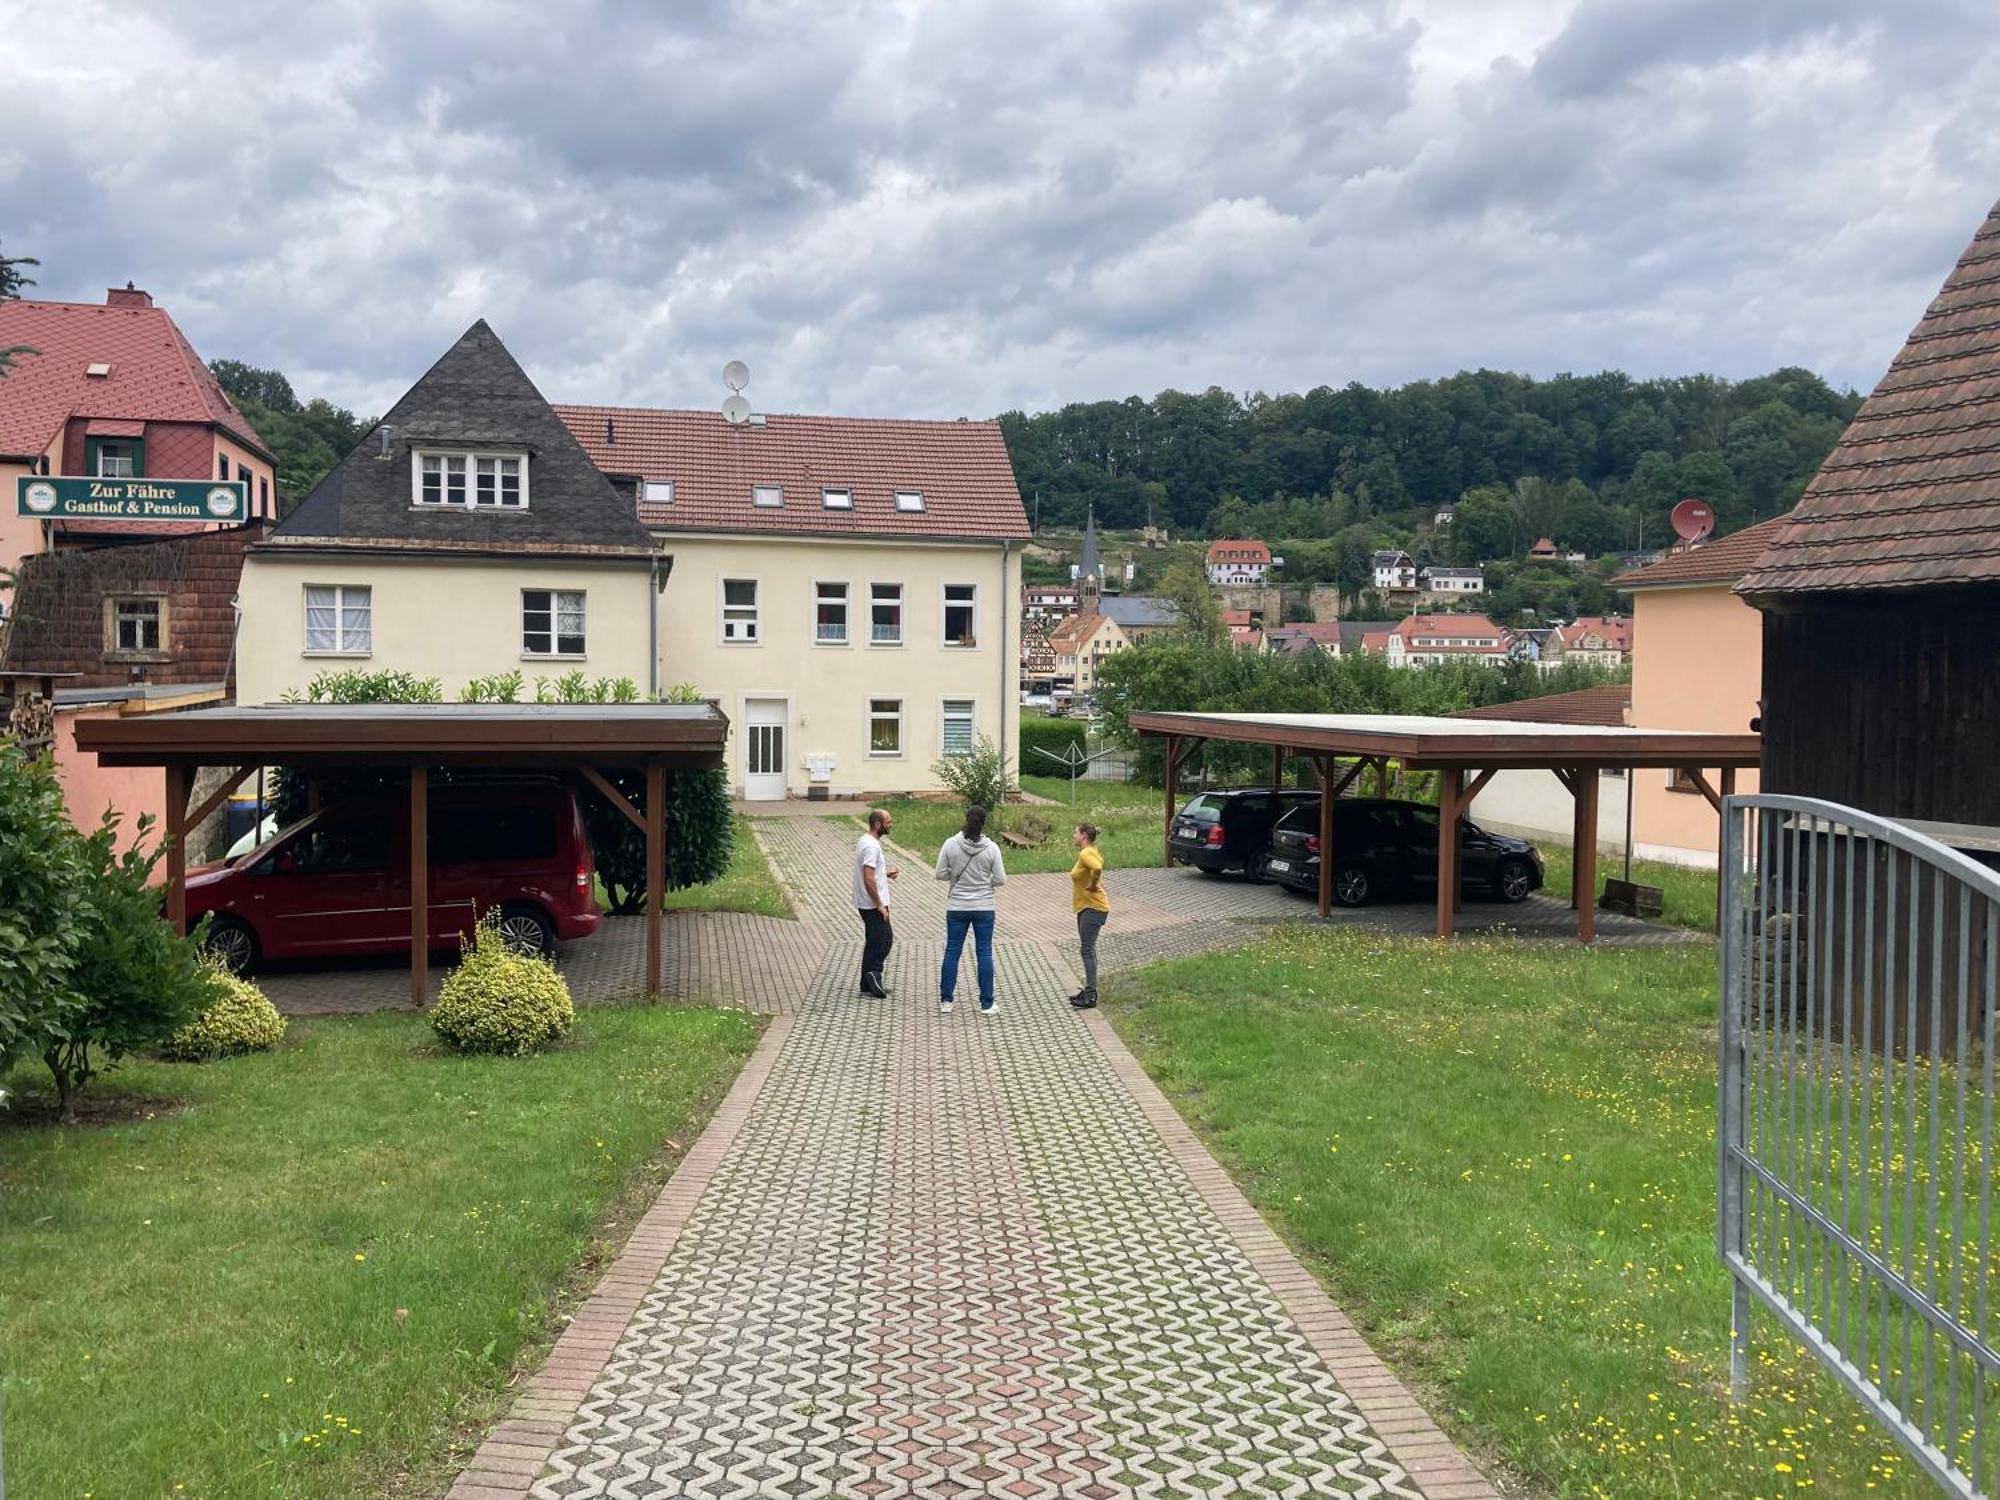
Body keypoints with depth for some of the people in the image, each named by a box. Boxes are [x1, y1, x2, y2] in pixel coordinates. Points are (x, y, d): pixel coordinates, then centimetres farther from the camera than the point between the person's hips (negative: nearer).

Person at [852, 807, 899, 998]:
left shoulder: (865, 841, 11)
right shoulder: (871, 846, -22)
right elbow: (868, 879, -27)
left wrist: (886, 872, 11)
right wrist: (879, 905, -21)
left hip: (871, 904, 11)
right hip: (873, 905, -11)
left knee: (887, 938, 18)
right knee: (875, 944, -1)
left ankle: (872, 981, 22)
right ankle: (870, 984, 5)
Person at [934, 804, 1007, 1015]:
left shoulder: (951, 844, -9)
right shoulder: (991, 848, -11)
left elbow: (940, 874, -4)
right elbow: (1001, 880, -7)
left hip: (957, 908, 1)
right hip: (984, 908, -1)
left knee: (952, 952, 11)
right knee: (984, 953, 6)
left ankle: (945, 1000, 17)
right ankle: (987, 1004, 10)